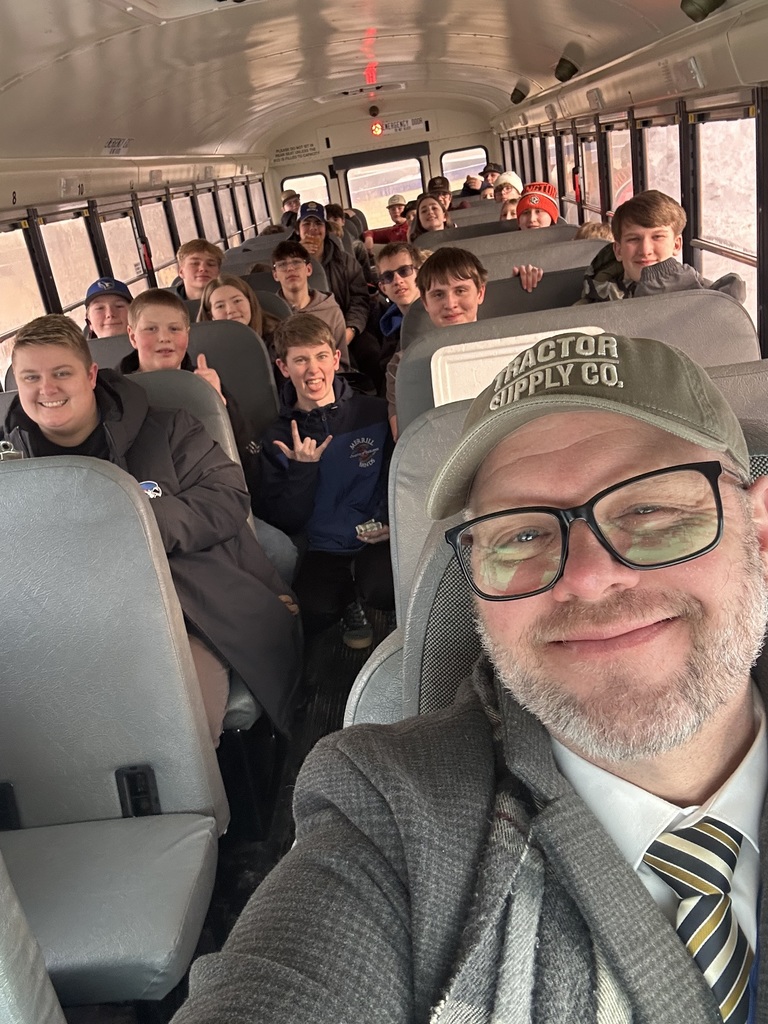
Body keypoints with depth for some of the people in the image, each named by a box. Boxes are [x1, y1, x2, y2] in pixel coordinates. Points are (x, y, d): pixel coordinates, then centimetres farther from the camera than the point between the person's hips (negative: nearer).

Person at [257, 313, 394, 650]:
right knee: (310, 609, -31)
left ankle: (358, 594, 3)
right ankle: (350, 602, 5)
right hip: (321, 553, 1)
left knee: (385, 586, -35)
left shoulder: (374, 413, 5)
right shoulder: (278, 439, 7)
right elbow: (283, 524, 2)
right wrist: (302, 469, -12)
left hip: (377, 542, -1)